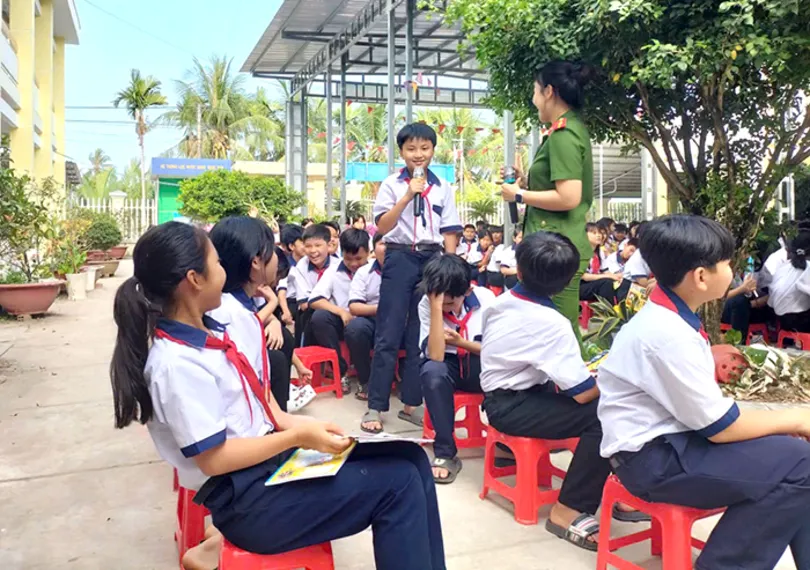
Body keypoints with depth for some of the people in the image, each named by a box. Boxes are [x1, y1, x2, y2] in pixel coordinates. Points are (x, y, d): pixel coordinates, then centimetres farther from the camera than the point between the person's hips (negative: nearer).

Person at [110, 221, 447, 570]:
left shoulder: (208, 330, 5)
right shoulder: (177, 364, -21)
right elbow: (213, 459, -20)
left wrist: (289, 422, -1)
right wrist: (297, 437, -18)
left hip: (270, 454, 8)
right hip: (244, 500, -8)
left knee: (409, 459, 0)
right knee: (399, 484, -13)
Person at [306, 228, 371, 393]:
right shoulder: (334, 270, 3)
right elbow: (314, 300, -6)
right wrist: (341, 312, -18)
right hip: (342, 321, 3)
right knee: (319, 317, -28)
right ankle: (340, 371, -14)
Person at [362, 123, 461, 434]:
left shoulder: (443, 188, 9)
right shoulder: (391, 185, 2)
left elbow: (449, 232, 9)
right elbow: (382, 227, -9)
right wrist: (408, 196, -15)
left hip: (433, 261, 3)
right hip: (400, 259, -3)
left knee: (422, 335, 7)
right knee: (389, 335, -2)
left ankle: (411, 403, 18)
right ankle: (375, 406, 5)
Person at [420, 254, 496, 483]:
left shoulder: (484, 298, -14)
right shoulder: (426, 304, -16)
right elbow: (436, 357, -29)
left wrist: (461, 342, -20)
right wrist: (437, 307, -34)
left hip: (482, 369, 1)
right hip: (447, 368, -1)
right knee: (432, 370, -36)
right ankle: (445, 452, -23)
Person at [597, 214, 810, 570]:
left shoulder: (667, 315, 5)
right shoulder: (668, 334, -24)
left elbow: (708, 410, 10)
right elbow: (721, 427, -18)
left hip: (669, 439, 9)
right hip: (653, 458, -9)